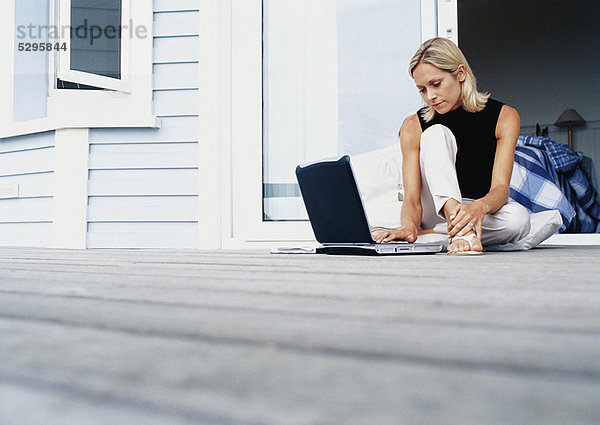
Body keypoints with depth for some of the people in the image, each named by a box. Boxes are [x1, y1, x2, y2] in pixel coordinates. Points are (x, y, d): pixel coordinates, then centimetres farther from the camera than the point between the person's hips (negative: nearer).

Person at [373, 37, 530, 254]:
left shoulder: (504, 117, -7)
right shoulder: (413, 127, -7)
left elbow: (501, 187, -19)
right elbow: (412, 198, -15)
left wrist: (479, 207, -42)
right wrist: (409, 227, -38)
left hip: (483, 213, 1)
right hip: (436, 211, 0)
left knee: (518, 217, -37)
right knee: (436, 133, -24)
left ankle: (427, 234, -23)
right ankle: (461, 232, -43)